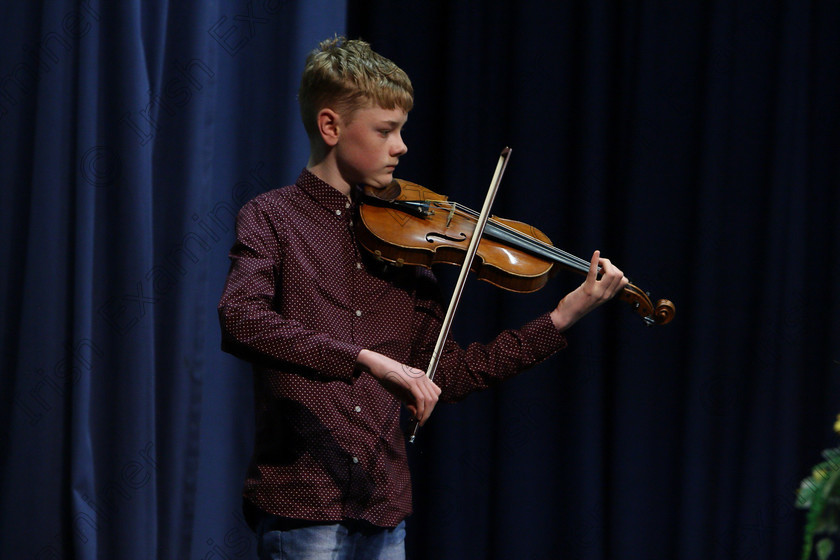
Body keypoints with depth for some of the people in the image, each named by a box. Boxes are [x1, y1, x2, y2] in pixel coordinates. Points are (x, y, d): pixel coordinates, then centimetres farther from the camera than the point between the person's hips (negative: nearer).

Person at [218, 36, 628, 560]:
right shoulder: (272, 218, -3)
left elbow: (442, 376, 13)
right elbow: (240, 322, -22)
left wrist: (562, 319, 7)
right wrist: (369, 360, -29)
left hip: (383, 510, 5)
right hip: (302, 502, -5)